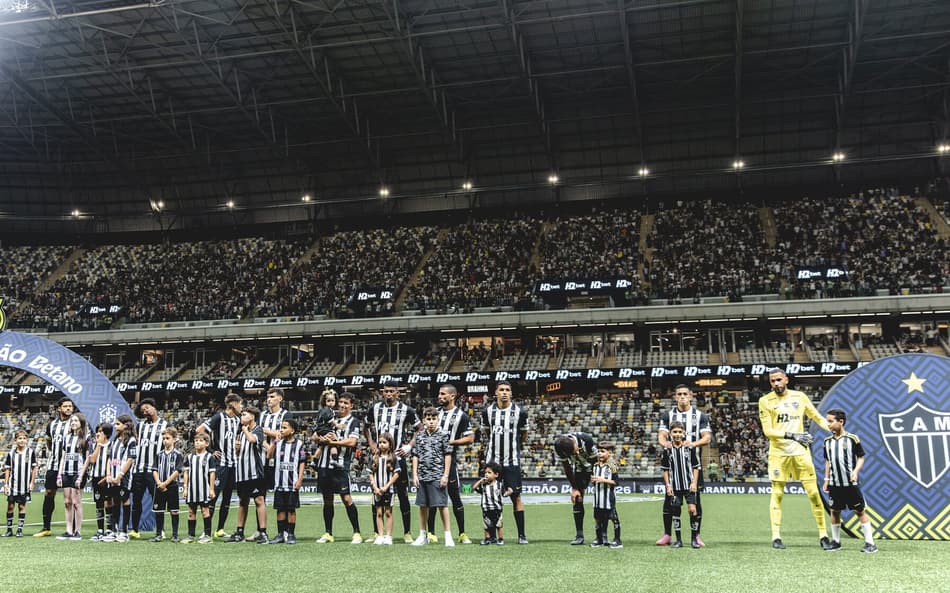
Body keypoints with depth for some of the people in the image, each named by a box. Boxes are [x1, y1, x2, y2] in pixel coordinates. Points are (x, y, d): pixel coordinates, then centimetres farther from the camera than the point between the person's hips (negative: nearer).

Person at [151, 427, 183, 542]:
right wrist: (159, 483, -9)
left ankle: (175, 535, 7)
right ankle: (159, 535, 15)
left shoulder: (177, 454, -3)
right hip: (159, 487, 4)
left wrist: (165, 483, -13)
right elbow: (155, 470, 6)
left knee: (174, 511, 1)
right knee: (158, 511, 6)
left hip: (172, 486, -4)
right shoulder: (160, 454, 10)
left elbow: (177, 471, -9)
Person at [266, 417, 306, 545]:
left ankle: (291, 535, 11)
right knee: (280, 509, 6)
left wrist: (300, 479, -6)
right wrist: (274, 442, -4)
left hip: (292, 483, -3)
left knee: (291, 509, 2)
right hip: (279, 482, 3)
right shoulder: (278, 443, 8)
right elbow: (269, 456, -2)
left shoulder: (299, 444, -1)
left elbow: (302, 462, 0)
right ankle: (280, 534, 14)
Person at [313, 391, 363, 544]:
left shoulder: (354, 421, 2)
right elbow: (314, 437, 14)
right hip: (324, 464, 5)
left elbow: (352, 441, -11)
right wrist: (323, 438, -8)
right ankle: (328, 534, 19)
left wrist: (333, 441, -6)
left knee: (346, 498, -9)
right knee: (327, 500, 10)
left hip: (340, 465, -5)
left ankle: (357, 533, -2)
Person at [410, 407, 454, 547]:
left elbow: (448, 455, -1)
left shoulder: (443, 435, 0)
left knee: (442, 505, -4)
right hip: (422, 476, 4)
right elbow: (415, 456, 11)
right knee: (423, 505, 10)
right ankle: (423, 536, 21)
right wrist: (415, 475, 4)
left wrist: (445, 475, -6)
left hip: (437, 476, -4)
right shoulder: (420, 437, 9)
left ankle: (448, 535, 3)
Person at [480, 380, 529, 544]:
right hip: (492, 460, 2)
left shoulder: (519, 412, -3)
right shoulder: (487, 411, 2)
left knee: (516, 496, -2)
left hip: (512, 461, -2)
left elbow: (524, 434, 13)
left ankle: (522, 534, 5)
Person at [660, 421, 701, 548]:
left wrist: (694, 483, -5)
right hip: (674, 487, 2)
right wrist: (667, 485, 0)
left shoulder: (690, 448, -1)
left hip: (689, 485, -1)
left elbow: (696, 467, 3)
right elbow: (665, 469, 7)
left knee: (692, 510, -10)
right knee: (675, 512, 5)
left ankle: (694, 538, 5)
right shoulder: (667, 450, 1)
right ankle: (678, 540, 15)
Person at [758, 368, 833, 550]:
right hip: (778, 453, -2)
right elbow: (767, 431, -9)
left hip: (801, 451, 2)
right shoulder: (766, 401, -3)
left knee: (814, 493, 1)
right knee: (777, 494, 2)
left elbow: (818, 418, 15)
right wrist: (792, 435, -19)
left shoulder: (800, 397, 6)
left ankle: (823, 535, 10)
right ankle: (776, 536, 7)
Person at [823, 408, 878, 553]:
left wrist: (856, 471, -18)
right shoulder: (828, 441, 7)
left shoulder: (852, 439, -7)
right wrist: (826, 479, 14)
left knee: (860, 511, 0)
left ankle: (870, 543, 5)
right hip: (834, 483, 5)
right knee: (835, 511, 10)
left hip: (850, 483, -5)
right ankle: (836, 541, 21)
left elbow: (861, 457, -3)